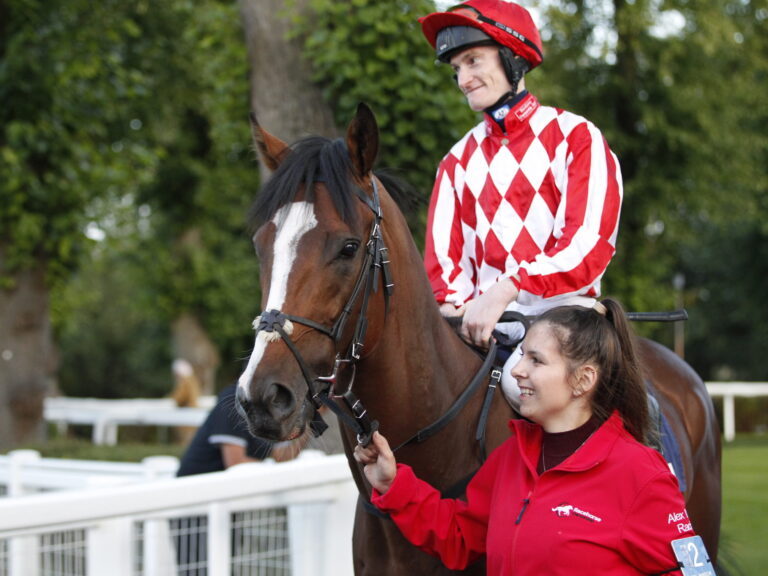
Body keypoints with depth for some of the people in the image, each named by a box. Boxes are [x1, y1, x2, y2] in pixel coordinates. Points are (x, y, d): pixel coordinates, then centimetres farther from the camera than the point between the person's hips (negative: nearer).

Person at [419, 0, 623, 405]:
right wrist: (461, 308, -12)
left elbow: (588, 246, -11)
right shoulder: (459, 160, 18)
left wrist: (504, 291, -23)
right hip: (483, 323, 5)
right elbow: (443, 256, 12)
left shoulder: (574, 137, 2)